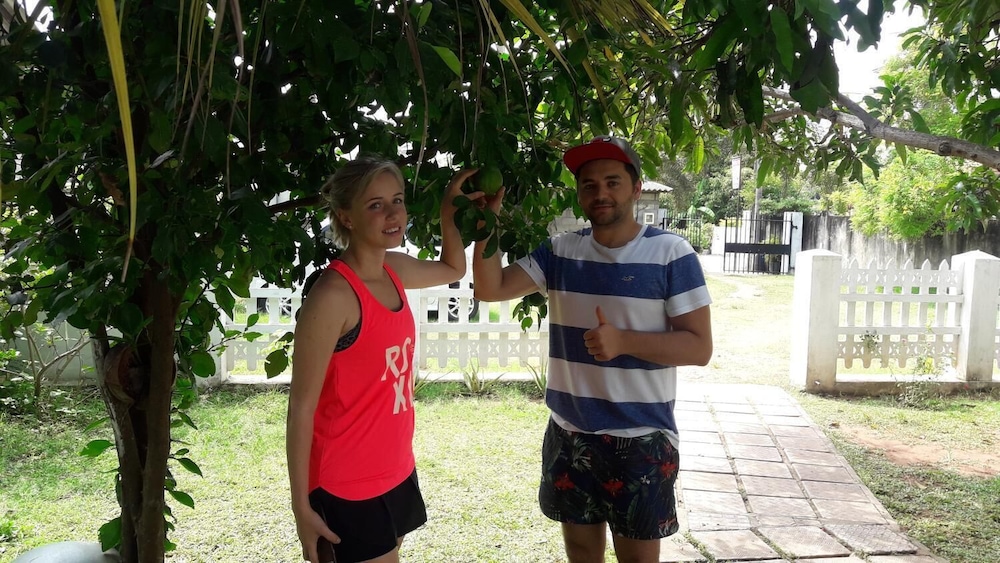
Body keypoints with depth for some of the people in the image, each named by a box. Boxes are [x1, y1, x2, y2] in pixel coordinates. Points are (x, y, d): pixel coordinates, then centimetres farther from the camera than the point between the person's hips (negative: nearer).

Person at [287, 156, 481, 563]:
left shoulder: (394, 270, 0)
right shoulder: (333, 295, -22)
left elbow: (452, 269, 22)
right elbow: (301, 407, -18)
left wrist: (448, 213, 8)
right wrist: (302, 506, -15)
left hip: (396, 471, 8)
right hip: (347, 487, -7)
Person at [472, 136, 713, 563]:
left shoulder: (670, 253, -10)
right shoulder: (560, 251, 2)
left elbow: (699, 347, -13)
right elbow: (491, 288, -5)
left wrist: (623, 341, -26)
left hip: (641, 439, -4)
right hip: (568, 435, 4)